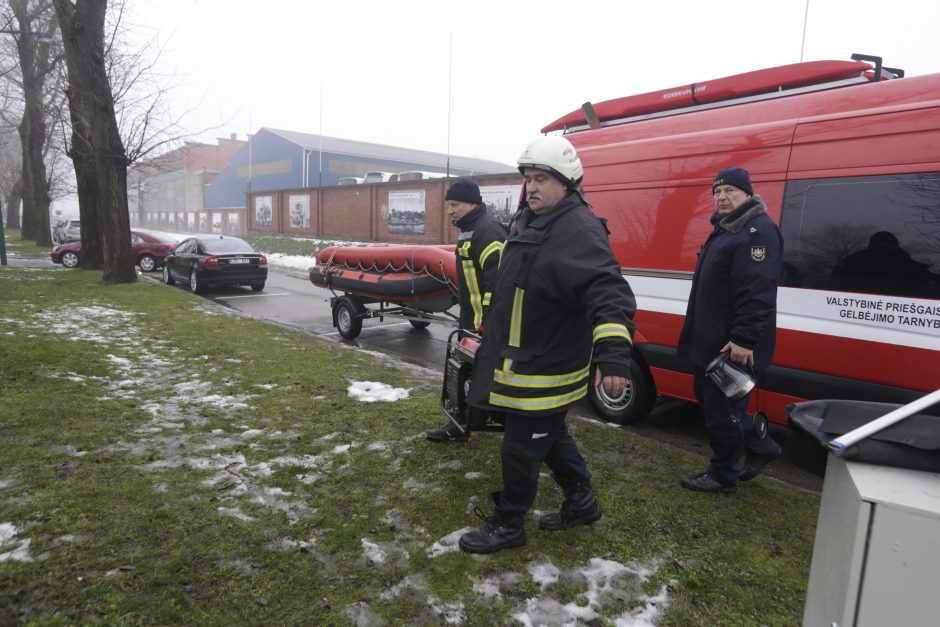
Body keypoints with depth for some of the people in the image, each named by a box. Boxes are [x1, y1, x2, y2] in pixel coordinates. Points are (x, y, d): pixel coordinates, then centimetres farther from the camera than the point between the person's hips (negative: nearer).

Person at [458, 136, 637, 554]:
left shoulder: (579, 230, -23)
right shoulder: (528, 220, 9)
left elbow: (609, 294, -34)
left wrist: (613, 354, -44)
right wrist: (492, 337, 30)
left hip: (545, 370, -10)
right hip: (521, 360, 10)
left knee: (521, 448, 5)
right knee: (550, 436, 24)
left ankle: (507, 526, 25)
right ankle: (581, 503, 43)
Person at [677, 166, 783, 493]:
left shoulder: (758, 232, -16)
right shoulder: (725, 230, 17)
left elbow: (757, 292, -26)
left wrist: (744, 339, -30)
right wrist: (701, 333, 25)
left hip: (734, 345, -11)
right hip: (712, 339, 11)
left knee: (721, 408, 0)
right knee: (706, 393, 20)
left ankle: (723, 475, 18)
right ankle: (760, 448, 35)